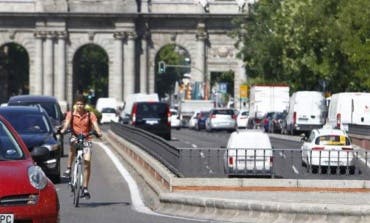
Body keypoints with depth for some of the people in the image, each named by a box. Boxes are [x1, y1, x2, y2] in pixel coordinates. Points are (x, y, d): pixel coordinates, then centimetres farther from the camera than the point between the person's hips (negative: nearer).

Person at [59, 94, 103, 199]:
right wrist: (63, 130, -37)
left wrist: (98, 132, -34)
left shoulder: (90, 115, 1)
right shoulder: (71, 114, 1)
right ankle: (68, 169, -24)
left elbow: (95, 124, -12)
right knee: (73, 144, -37)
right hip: (75, 137, 0)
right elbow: (67, 123, -14)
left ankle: (85, 188, -2)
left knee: (87, 161, -11)